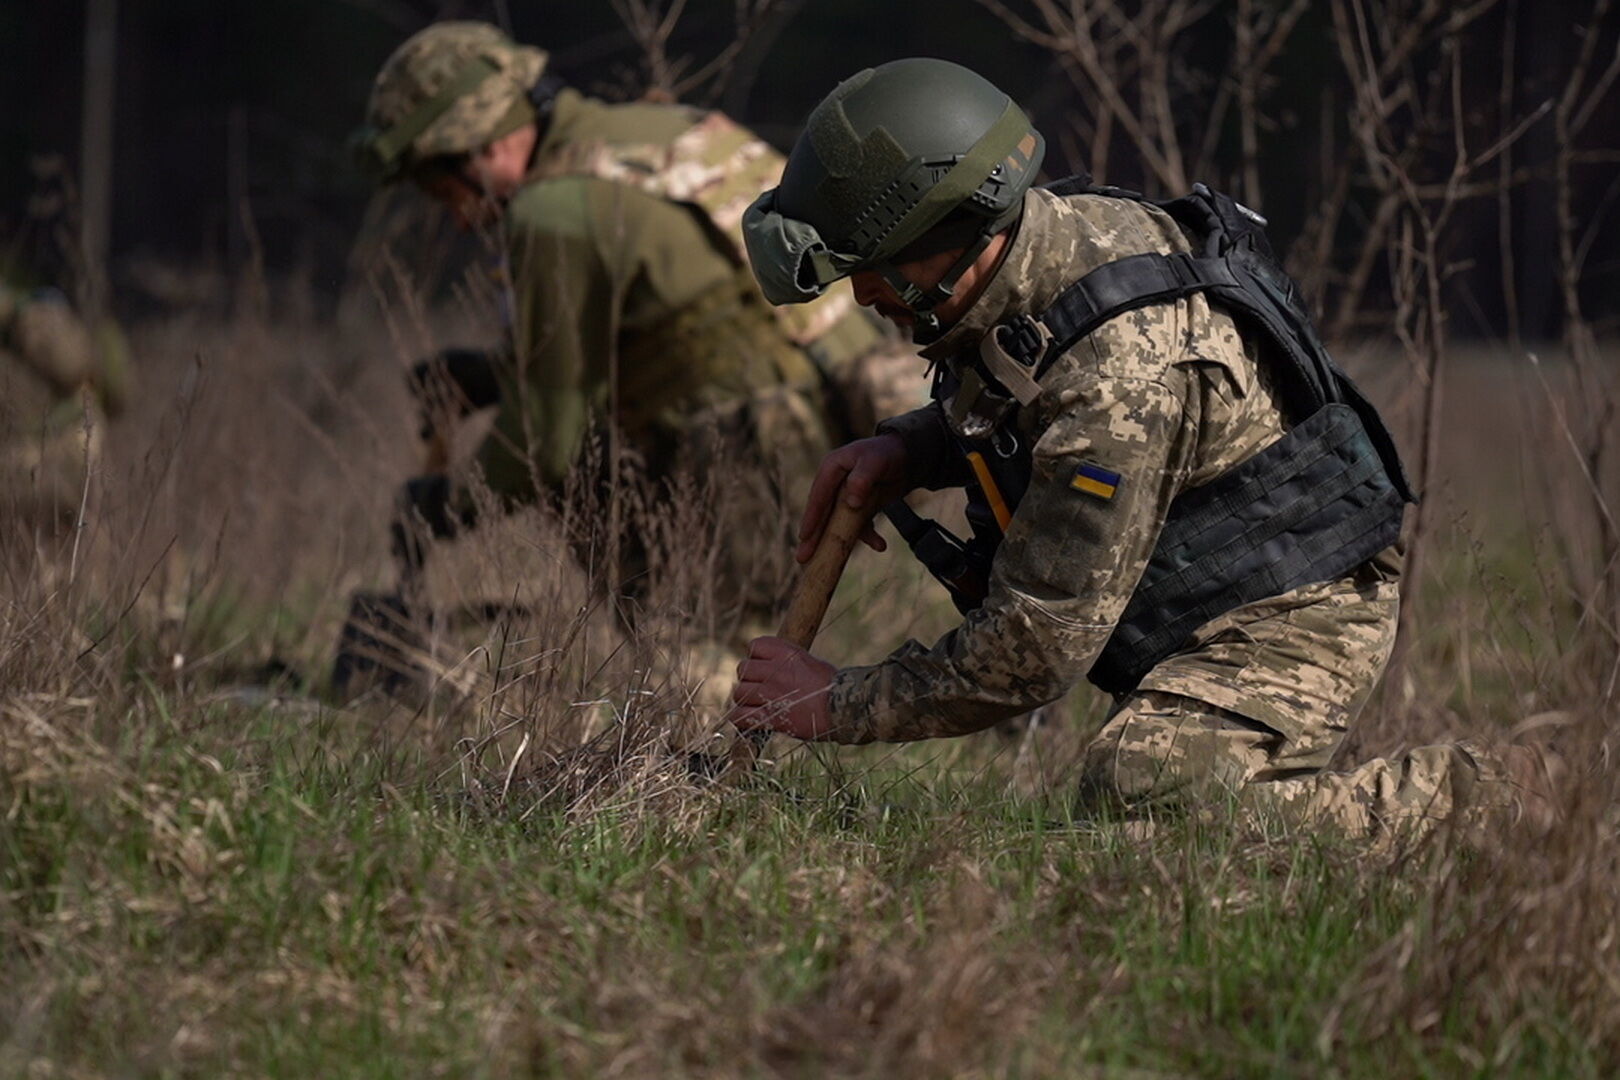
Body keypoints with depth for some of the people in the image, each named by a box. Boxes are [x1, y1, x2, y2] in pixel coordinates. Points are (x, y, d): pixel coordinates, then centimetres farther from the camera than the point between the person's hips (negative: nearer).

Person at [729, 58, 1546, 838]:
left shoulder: (1120, 375, -33)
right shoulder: (1050, 231, -5)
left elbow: (1032, 655, -28)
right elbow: (1015, 404, 21)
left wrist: (838, 705, -17)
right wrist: (904, 450, 0)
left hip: (1292, 618, -10)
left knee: (1140, 793, -31)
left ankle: (1443, 801, -15)